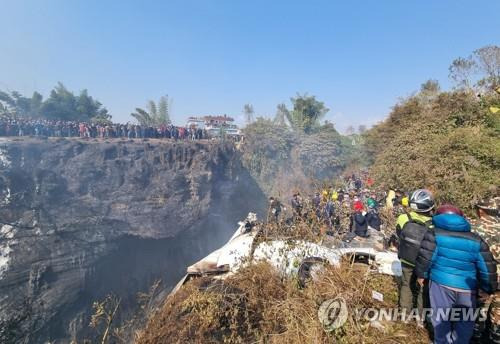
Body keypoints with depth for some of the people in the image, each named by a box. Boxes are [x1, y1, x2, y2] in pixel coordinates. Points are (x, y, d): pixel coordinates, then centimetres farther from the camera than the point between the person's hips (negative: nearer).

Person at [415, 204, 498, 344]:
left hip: (441, 283, -2)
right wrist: (489, 288, 17)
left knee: (441, 318, 15)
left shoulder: (434, 233, -7)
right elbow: (487, 267, 4)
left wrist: (421, 274, 7)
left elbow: (425, 257, -9)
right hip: (467, 289, 2)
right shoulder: (476, 240, 2)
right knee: (465, 322, 20)